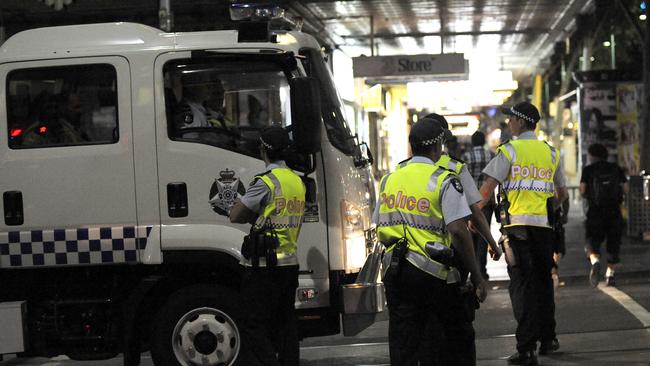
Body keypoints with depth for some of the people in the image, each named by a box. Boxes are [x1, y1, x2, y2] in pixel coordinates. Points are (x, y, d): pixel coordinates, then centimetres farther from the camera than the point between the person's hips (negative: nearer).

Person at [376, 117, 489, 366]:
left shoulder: (389, 179, 11)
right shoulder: (444, 180, -7)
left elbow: (380, 230, 14)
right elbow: (458, 231, -14)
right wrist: (477, 277, -10)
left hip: (395, 270, 5)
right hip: (432, 271, -5)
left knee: (402, 344, 5)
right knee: (459, 336, 10)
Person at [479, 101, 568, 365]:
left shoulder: (509, 150, -3)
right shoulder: (551, 153, 12)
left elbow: (488, 187, -10)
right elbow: (562, 193, 19)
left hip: (517, 224, -4)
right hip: (544, 225, 4)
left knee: (521, 284, -4)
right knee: (543, 280, 17)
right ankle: (547, 339, 25)